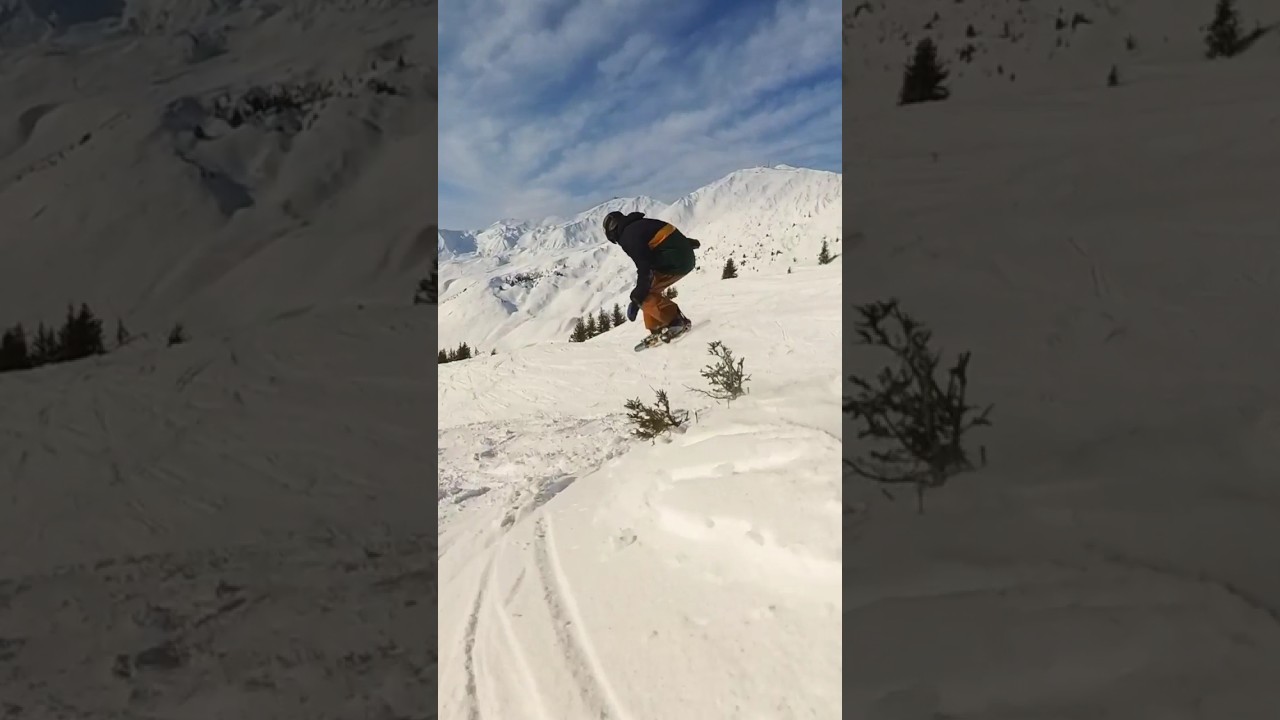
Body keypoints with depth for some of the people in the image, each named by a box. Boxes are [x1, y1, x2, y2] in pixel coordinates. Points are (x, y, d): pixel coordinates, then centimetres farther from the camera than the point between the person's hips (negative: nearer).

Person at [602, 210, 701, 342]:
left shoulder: (628, 237, -12)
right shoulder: (642, 223, 16)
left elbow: (644, 267, -20)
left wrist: (637, 297, -20)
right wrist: (689, 243, 45)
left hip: (674, 262, -10)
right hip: (686, 258, 10)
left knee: (644, 294, -6)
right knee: (649, 290, 16)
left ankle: (676, 321, -9)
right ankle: (656, 329, 15)